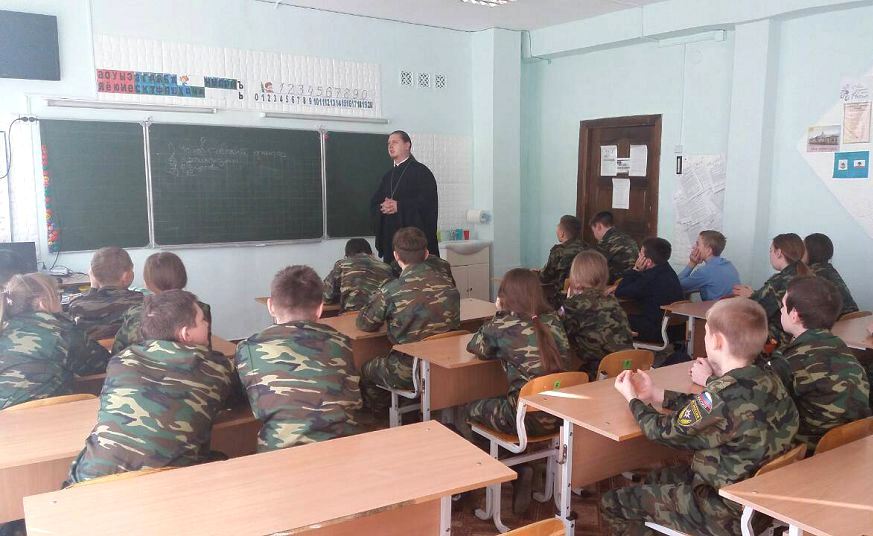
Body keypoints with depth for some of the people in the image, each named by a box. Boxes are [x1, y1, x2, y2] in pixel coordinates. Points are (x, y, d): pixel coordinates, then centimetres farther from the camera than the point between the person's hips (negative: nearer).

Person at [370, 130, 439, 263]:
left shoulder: (420, 171, 0)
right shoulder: (388, 176, 20)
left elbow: (428, 201, -11)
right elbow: (374, 204, 17)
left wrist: (399, 206, -15)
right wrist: (383, 208, -7)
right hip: (390, 238, 6)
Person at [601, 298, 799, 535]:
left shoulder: (724, 396, -31)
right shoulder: (767, 380, -6)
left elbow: (665, 432, -15)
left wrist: (633, 399, 2)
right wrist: (655, 394, 12)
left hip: (729, 513, -9)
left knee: (612, 503, 2)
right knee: (655, 479, 29)